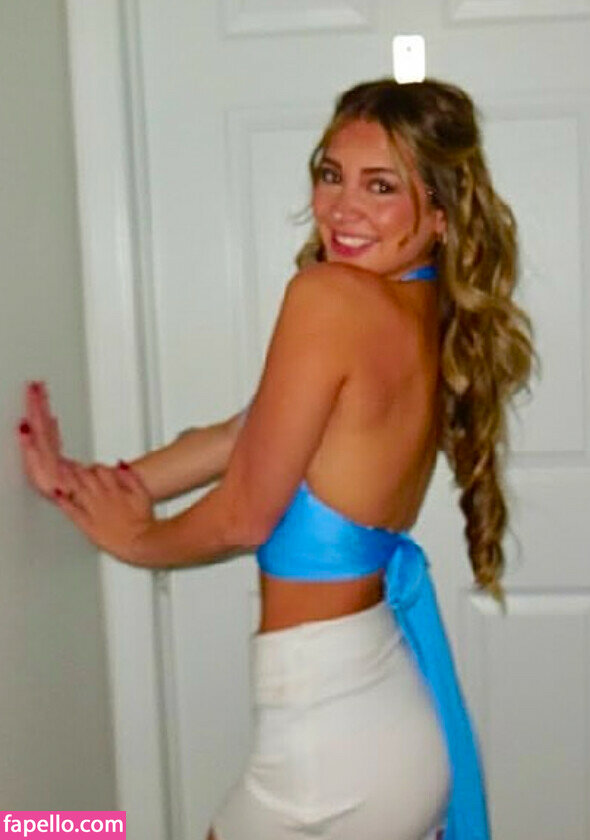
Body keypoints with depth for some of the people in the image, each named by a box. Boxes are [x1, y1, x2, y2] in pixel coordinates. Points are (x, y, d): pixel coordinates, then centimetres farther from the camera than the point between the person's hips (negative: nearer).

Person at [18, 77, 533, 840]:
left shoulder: (330, 296, -21)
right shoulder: (433, 317, 4)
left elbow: (242, 516, -15)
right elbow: (244, 436, 10)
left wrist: (134, 540, 5)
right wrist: (90, 485, 13)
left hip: (335, 736, -7)